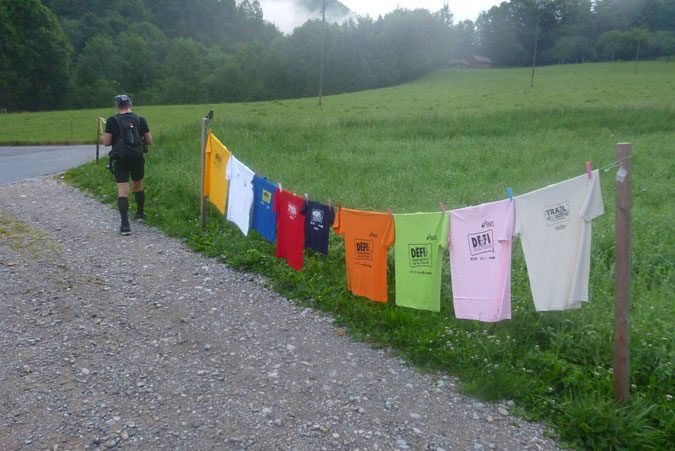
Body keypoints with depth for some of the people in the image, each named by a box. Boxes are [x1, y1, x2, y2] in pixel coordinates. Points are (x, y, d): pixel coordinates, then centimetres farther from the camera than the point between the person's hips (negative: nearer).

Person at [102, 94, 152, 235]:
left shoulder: (112, 121, -6)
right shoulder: (141, 120, 0)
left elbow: (106, 142, -8)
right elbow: (149, 141, 3)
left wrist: (115, 139, 12)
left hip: (120, 160, -2)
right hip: (138, 159, 3)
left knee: (123, 192, -4)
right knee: (138, 186, 24)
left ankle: (125, 225, -13)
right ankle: (140, 213, 39)